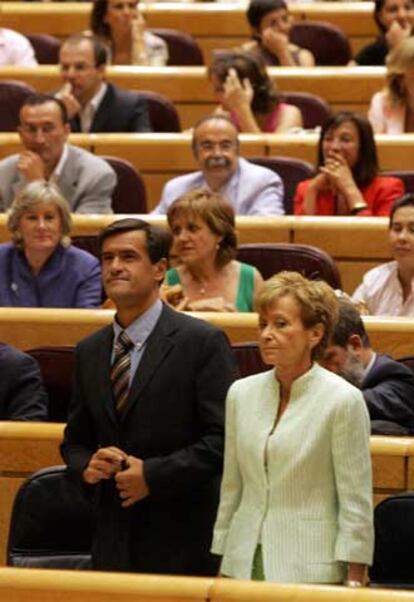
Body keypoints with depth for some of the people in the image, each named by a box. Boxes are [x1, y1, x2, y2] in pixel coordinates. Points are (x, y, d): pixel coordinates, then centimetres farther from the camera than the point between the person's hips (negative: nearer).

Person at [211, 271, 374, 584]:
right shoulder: (241, 394, 9)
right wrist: (221, 564, 13)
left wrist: (353, 583, -8)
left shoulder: (343, 400, -6)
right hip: (244, 565, 4)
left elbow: (356, 503, -5)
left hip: (310, 570, -4)